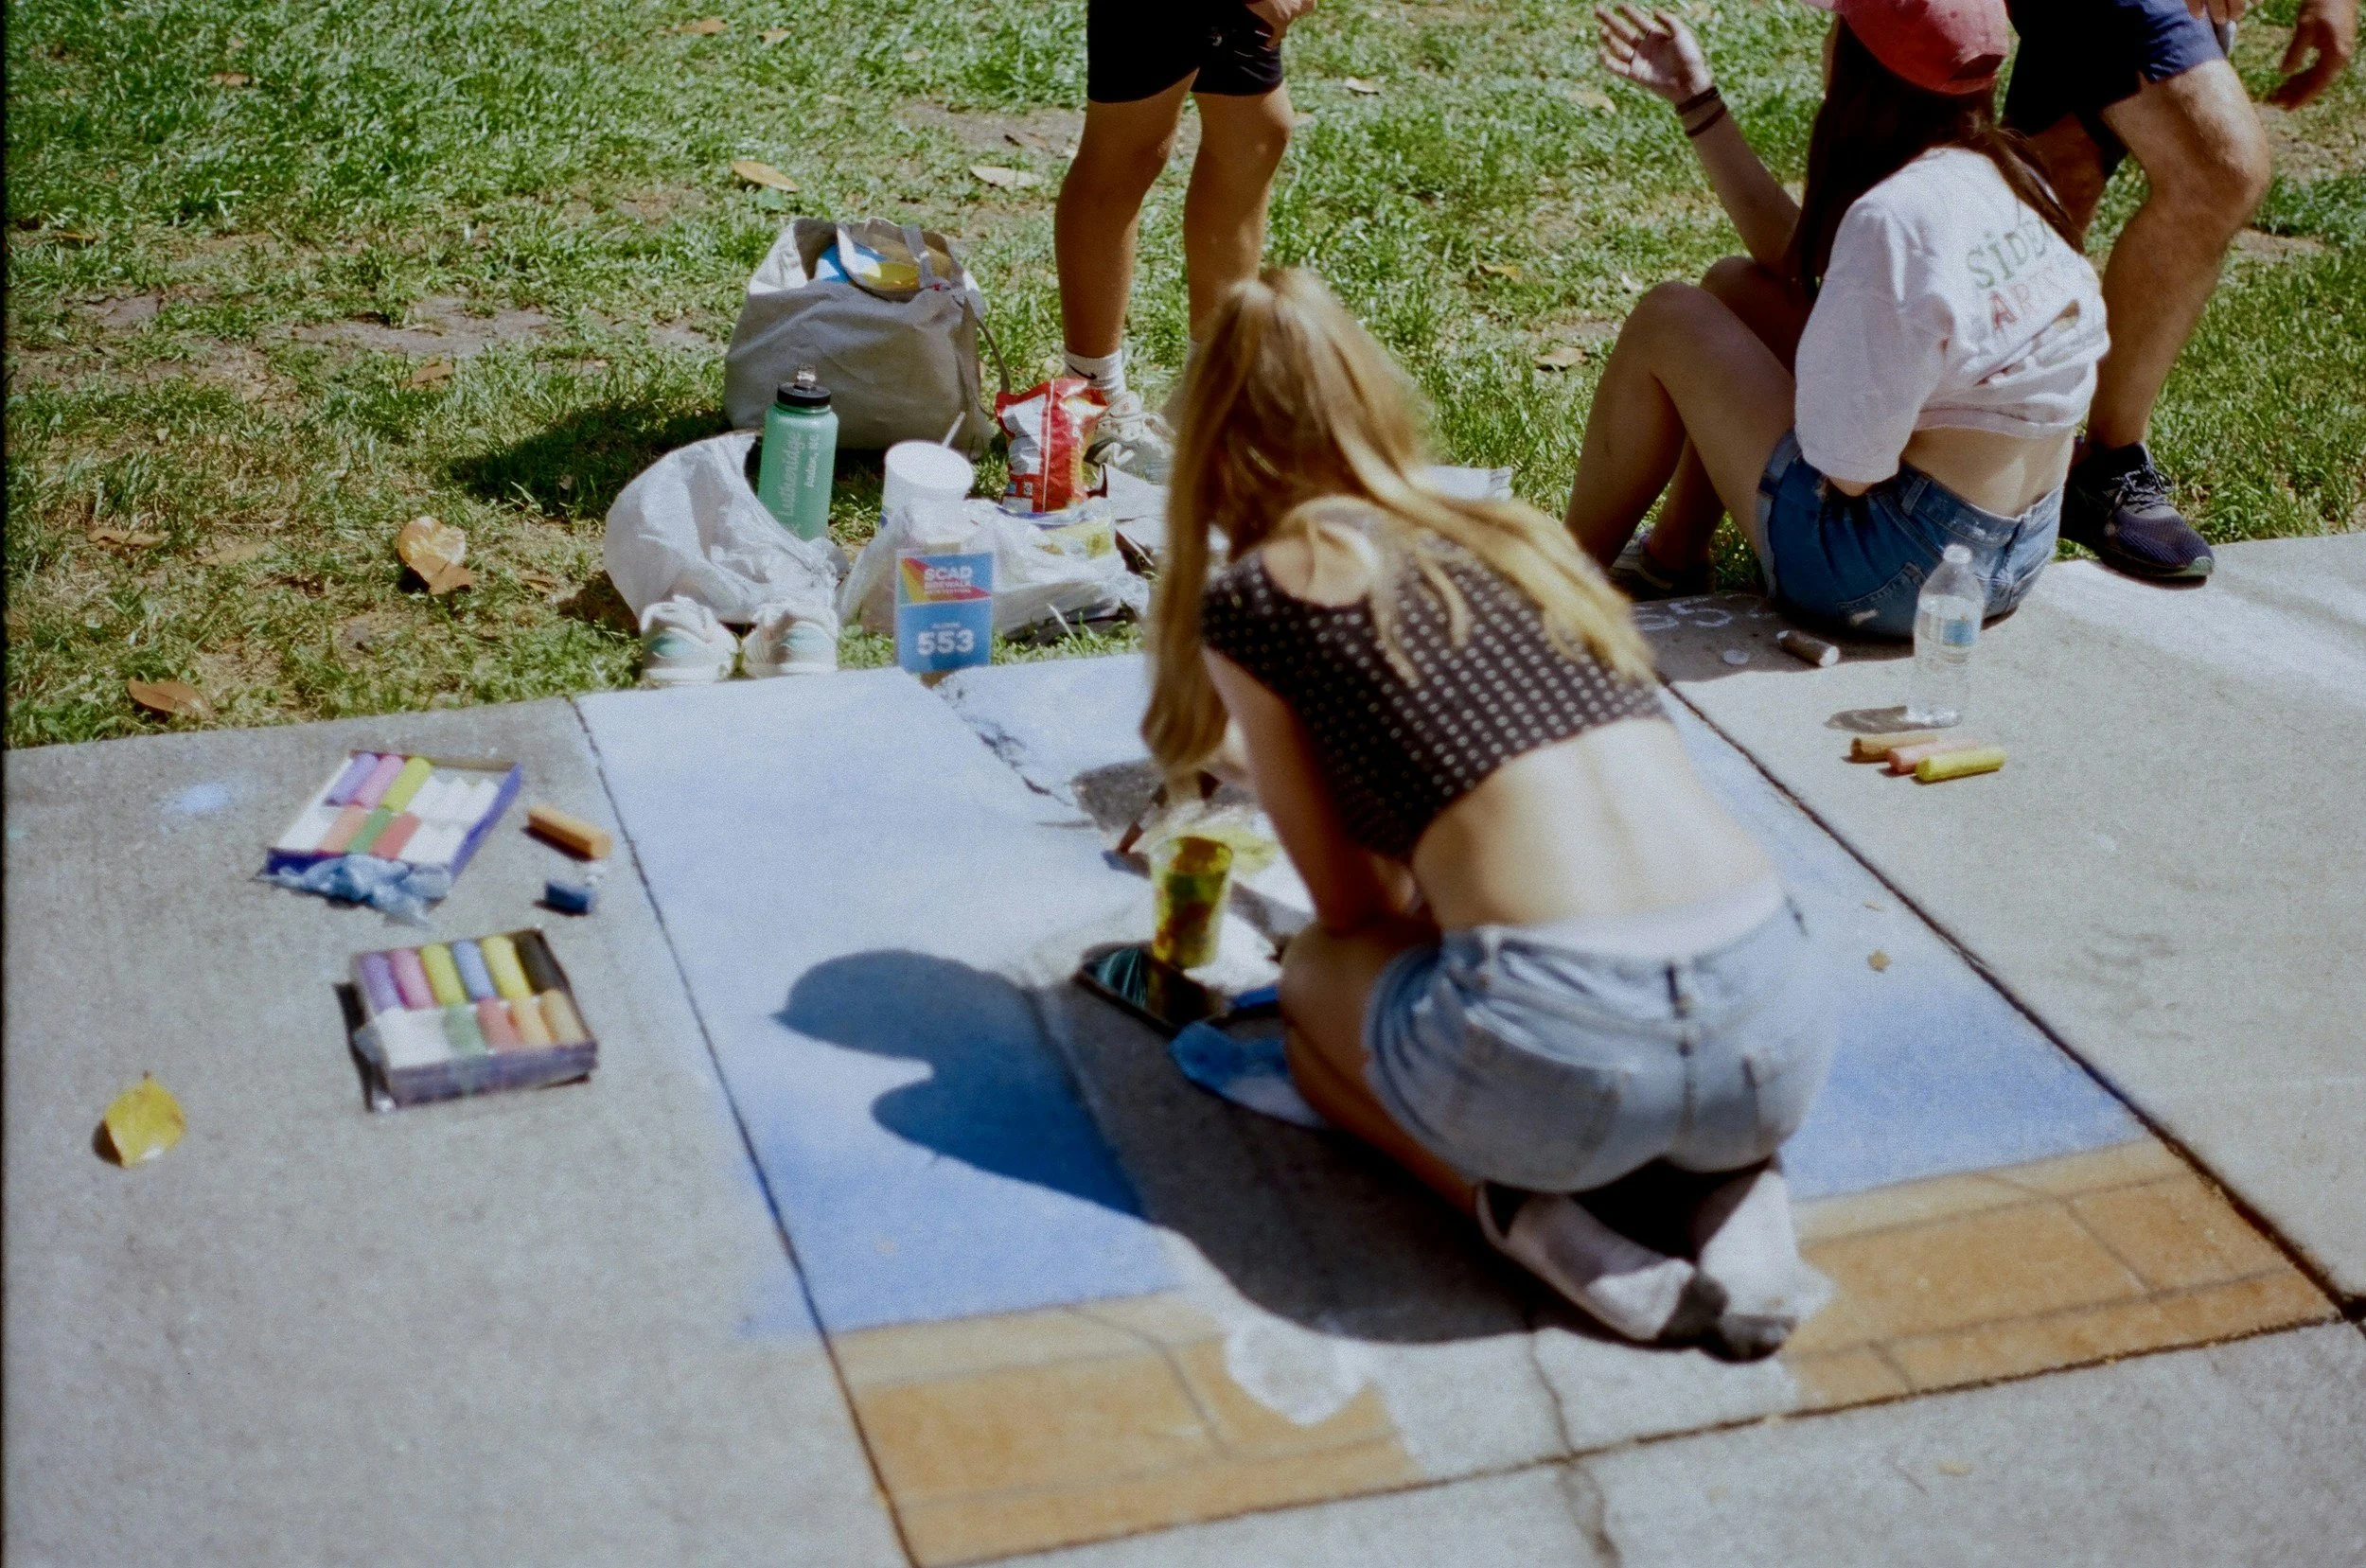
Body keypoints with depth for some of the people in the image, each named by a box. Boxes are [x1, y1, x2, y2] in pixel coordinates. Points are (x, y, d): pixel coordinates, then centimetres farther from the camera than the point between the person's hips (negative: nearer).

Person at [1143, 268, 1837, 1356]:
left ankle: (1520, 1211, 4)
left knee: (1314, 979, 29)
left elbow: (1352, 904, 14)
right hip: (1779, 1034, 4)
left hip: (1557, 1060, -4)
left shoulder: (1254, 598, 8)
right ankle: (1748, 1191, 12)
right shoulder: (1525, 537, 24)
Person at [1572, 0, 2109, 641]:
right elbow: (1793, 256, 15)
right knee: (1738, 286, 18)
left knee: (1667, 320, 3)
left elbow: (1850, 468, -24)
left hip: (1896, 575, -9)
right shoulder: (2005, 173, 3)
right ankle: (1673, 557, 28)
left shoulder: (1896, 215, -25)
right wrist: (1696, 97, 19)